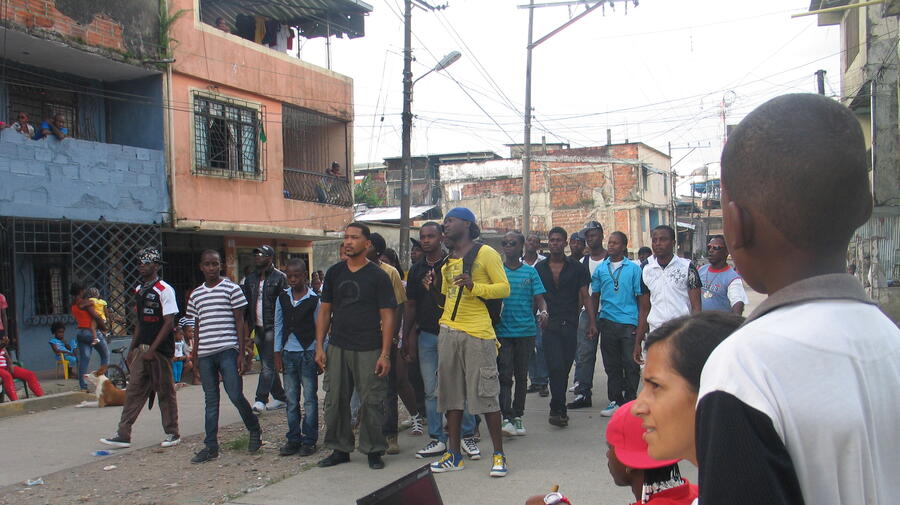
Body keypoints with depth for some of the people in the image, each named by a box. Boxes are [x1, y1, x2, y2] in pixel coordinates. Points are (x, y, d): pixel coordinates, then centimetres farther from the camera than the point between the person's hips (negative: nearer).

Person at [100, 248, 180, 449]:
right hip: (141, 349, 7)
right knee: (134, 390, 4)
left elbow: (169, 322, -14)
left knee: (165, 391, 2)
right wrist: (132, 347, 16)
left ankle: (172, 433, 14)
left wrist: (152, 349, -18)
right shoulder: (139, 290, 14)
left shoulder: (164, 290, -10)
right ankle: (123, 434, 7)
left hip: (160, 349, -7)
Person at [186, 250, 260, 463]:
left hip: (227, 351, -4)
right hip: (205, 354, 4)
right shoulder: (196, 294, 14)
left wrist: (241, 354, -6)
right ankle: (211, 446, 13)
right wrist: (195, 355, 15)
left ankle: (255, 430, 17)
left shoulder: (232, 289, 0)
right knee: (210, 400, 8)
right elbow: (197, 327, 19)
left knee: (236, 396, -6)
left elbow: (240, 323, -1)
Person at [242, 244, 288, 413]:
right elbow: (247, 303, 15)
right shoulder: (250, 278, 13)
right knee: (267, 365, 12)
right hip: (258, 328, 7)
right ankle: (280, 397, 22)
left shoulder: (279, 277, -5)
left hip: (273, 327, -7)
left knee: (268, 365, -10)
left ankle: (261, 399, -11)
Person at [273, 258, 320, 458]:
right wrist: (277, 354, 6)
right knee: (291, 400, 9)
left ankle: (309, 440, 10)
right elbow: (278, 326, 10)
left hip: (308, 353, -3)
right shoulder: (282, 298, 6)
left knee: (310, 398, 3)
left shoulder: (314, 299, -4)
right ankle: (293, 439, 18)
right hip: (288, 353, 3)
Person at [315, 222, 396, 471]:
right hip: (337, 348, 4)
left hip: (368, 350, -4)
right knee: (335, 401, 8)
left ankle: (373, 450, 15)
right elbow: (324, 311, 13)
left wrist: (385, 354, -11)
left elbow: (388, 316, -5)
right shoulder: (334, 273, 9)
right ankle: (340, 449, 23)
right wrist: (319, 346, 5)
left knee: (371, 402, 0)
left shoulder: (378, 276, -3)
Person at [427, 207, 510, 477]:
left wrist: (474, 286, -20)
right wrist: (432, 288, 7)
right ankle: (453, 454, 19)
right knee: (451, 394, 9)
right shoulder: (447, 260, 18)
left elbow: (504, 288, -7)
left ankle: (499, 455, 8)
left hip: (477, 333, -6)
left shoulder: (486, 254, -2)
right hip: (448, 332, 7)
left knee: (486, 394, -4)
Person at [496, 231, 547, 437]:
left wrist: (543, 312, -18)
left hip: (526, 331, 1)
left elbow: (539, 298, 2)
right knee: (505, 375, -9)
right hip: (503, 332, -1)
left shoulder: (530, 271, 6)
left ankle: (518, 415, 21)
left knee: (521, 376, 10)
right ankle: (507, 418, -12)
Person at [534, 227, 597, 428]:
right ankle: (560, 410, -5)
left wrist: (592, 322, -3)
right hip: (549, 325, -1)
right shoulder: (540, 268, 8)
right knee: (556, 367, -11)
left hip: (570, 324, 1)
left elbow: (585, 296, 5)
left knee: (565, 368, 6)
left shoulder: (576, 267, 6)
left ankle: (556, 409, 20)